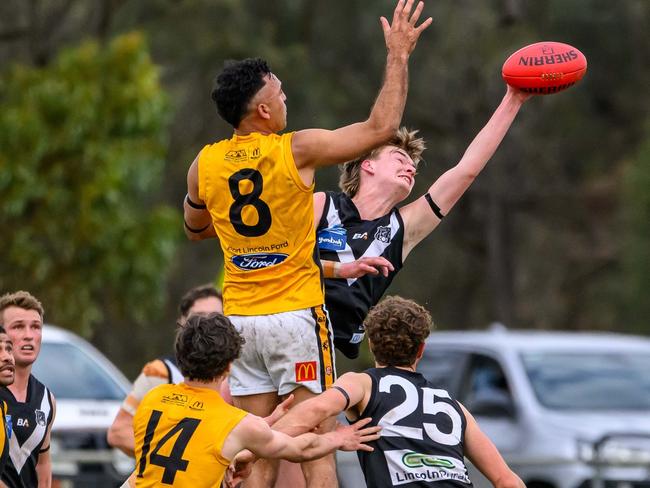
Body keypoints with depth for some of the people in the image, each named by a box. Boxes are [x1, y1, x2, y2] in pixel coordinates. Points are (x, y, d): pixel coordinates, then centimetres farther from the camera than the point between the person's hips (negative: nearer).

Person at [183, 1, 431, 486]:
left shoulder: (205, 165, 4)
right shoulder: (296, 151, -10)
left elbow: (194, 228, 23)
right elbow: (381, 126, -4)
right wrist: (399, 55, 4)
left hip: (241, 319, 5)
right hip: (297, 314, -4)